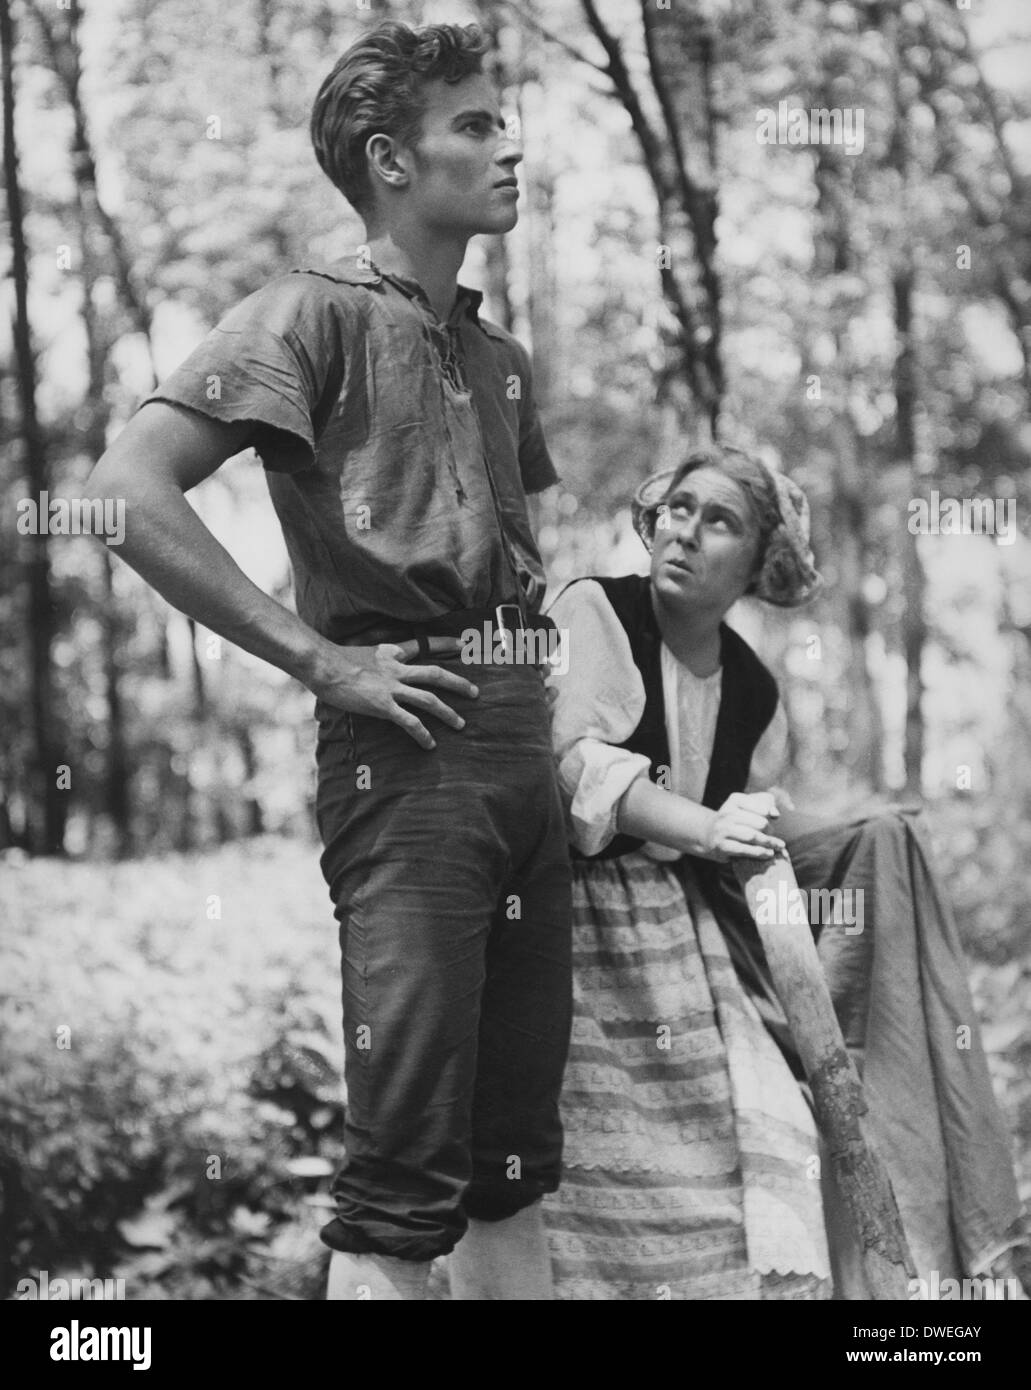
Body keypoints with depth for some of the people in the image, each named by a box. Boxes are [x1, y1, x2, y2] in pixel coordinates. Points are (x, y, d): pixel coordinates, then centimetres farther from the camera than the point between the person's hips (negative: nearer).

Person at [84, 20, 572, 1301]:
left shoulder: (497, 356, 19)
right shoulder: (317, 315, -4)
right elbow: (128, 489, -15)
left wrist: (536, 619, 14)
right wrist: (317, 657, -16)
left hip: (524, 749, 8)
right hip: (407, 749, -8)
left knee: (513, 1157, 12)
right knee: (406, 1170, -8)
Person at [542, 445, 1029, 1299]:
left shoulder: (753, 691, 13)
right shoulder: (592, 613, -5)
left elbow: (763, 832, 18)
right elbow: (572, 757, -18)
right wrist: (701, 828, -26)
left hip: (699, 930, 6)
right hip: (587, 918, -6)